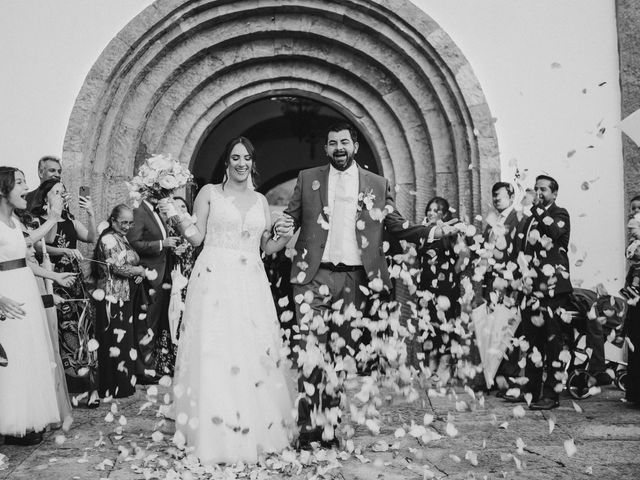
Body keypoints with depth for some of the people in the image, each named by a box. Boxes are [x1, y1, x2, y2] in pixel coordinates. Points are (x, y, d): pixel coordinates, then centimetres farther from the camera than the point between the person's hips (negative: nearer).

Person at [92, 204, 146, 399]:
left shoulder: (121, 237, 16)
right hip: (112, 297, -9)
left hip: (123, 295, 9)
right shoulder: (108, 239, -14)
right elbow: (119, 268, -20)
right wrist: (139, 270, -5)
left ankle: (124, 383, 23)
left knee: (124, 339, 13)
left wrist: (137, 271, 2)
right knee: (114, 341, -2)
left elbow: (131, 261, 23)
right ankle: (113, 388, 7)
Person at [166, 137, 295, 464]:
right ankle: (216, 436, 6)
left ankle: (256, 432, 16)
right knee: (214, 354, -4)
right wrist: (182, 224, -16)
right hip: (215, 280, -3)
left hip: (251, 284, 3)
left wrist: (285, 237, -1)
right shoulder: (209, 192, 6)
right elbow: (196, 239, 2)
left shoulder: (260, 200, 16)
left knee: (255, 354, 3)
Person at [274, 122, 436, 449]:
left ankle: (330, 425, 18)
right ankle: (308, 428, 3)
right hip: (314, 277, -1)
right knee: (311, 352, -6)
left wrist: (433, 231, -8)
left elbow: (397, 226, 8)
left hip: (354, 278, 1)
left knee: (342, 353, 7)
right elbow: (292, 217, 11)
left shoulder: (378, 184, 10)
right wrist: (282, 226, -13)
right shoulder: (307, 179, 10)